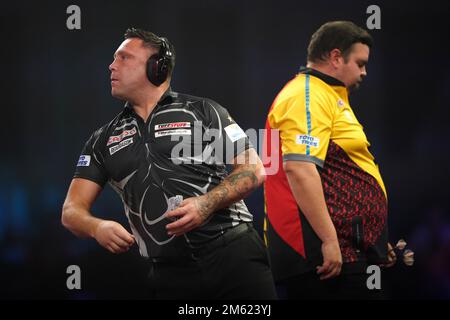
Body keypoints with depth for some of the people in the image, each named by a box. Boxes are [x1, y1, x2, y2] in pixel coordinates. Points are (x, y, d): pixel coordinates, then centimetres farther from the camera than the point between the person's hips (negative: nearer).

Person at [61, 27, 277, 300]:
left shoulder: (203, 111, 6)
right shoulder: (104, 140, 15)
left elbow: (254, 170, 1)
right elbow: (73, 210, 10)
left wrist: (207, 204, -16)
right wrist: (98, 228, -14)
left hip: (233, 254, -3)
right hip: (169, 274, 3)